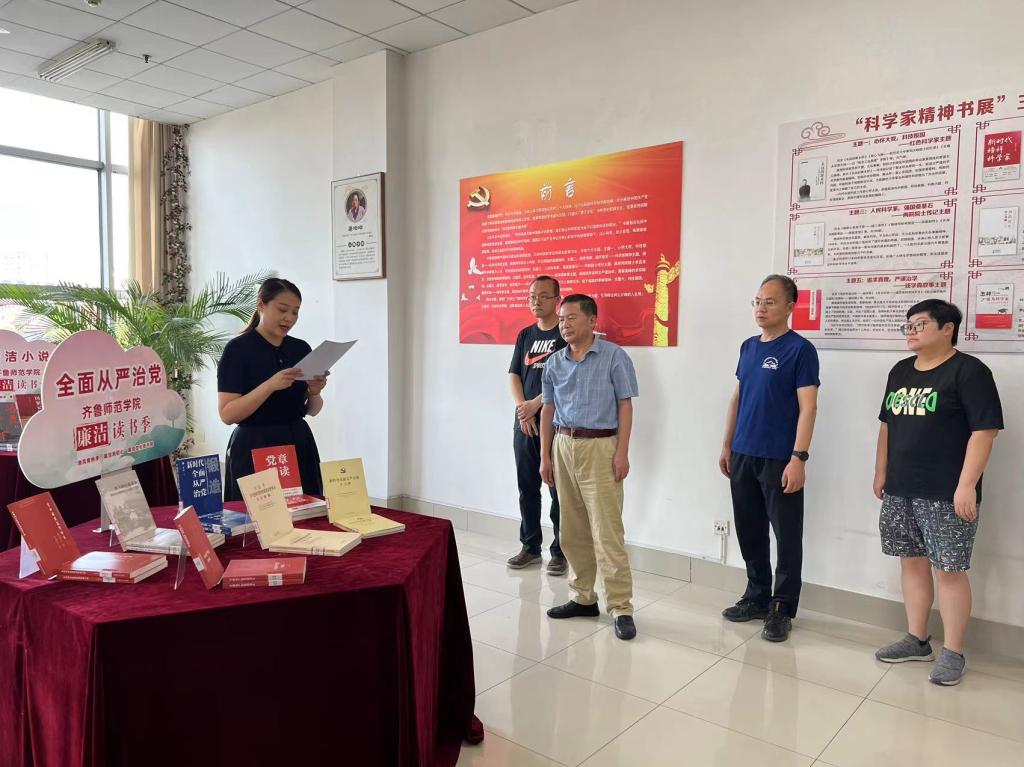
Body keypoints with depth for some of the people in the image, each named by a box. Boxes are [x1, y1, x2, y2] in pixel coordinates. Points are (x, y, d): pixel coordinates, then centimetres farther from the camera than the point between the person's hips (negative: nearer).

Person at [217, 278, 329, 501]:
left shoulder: (301, 348, 7)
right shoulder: (238, 349, -9)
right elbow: (227, 414, -15)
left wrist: (314, 392, -9)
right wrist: (270, 385, -25)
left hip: (299, 445, 5)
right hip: (254, 449, -5)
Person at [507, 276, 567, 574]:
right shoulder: (525, 335, 15)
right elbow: (513, 376, 10)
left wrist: (537, 404, -14)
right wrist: (522, 409, -6)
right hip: (524, 423, 6)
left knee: (559, 490, 0)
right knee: (527, 488, 11)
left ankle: (560, 551, 11)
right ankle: (530, 547, 22)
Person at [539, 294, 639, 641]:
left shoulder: (614, 356, -4)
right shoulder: (555, 362, 10)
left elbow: (625, 406, -5)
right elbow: (548, 409, 13)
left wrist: (622, 452, -11)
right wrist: (545, 456, 10)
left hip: (600, 448, -5)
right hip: (563, 446, 5)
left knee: (607, 531, -6)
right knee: (573, 530, 11)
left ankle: (620, 608, 2)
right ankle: (583, 597, 24)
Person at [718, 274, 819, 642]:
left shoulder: (800, 349, -9)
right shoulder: (748, 346, 11)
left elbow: (807, 408, -13)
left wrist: (799, 458, -19)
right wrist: (727, 445, 14)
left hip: (779, 460, -6)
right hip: (743, 456, 7)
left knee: (787, 536, 5)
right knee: (749, 532, 15)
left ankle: (782, 608, 17)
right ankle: (756, 596, 30)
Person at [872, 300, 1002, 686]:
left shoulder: (968, 371, -9)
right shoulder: (900, 371, 13)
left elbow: (984, 431, -15)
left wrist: (966, 485, -19)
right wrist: (881, 473, 16)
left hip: (946, 495, -7)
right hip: (900, 491, 7)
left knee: (948, 570, 0)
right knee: (912, 563, 13)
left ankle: (953, 653, 13)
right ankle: (917, 639, 25)